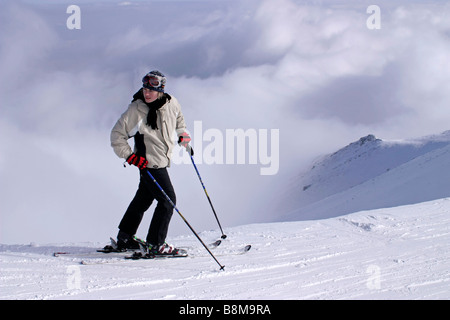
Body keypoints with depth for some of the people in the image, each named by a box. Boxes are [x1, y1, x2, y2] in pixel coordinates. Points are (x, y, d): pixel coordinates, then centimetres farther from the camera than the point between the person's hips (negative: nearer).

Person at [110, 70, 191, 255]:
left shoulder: (171, 103, -3)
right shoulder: (136, 110, -18)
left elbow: (178, 117, 24)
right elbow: (117, 134, -12)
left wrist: (182, 135, 17)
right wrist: (129, 155, -16)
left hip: (162, 160, 7)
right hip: (148, 162, -7)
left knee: (143, 199, 17)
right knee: (168, 200, -11)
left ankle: (124, 239, 30)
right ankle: (155, 244, -4)